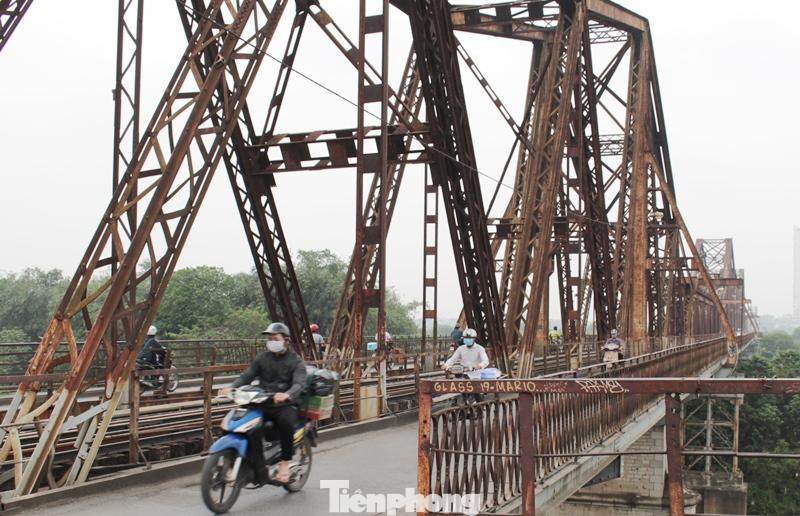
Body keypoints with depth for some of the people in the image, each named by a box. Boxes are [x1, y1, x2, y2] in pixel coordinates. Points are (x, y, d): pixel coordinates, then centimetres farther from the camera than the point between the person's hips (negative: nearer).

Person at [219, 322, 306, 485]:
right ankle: (259, 473, -24)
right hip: (263, 405, 3)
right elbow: (247, 375, 4)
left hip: (286, 405, -3)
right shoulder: (262, 358, 15)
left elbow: (299, 383, -14)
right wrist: (232, 388, -17)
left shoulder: (296, 361, 3)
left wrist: (287, 395, -37)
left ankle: (285, 462, -16)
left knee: (286, 422, -37)